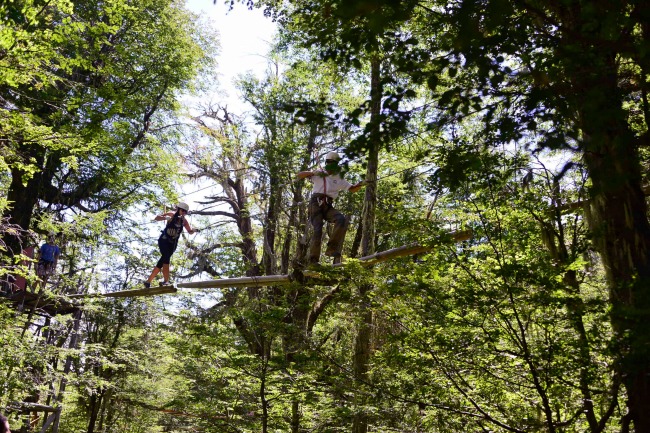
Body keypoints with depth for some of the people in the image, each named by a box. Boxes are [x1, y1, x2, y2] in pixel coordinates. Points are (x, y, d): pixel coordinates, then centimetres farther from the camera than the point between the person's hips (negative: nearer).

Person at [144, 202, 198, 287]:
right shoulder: (172, 215, -5)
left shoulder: (184, 221, 4)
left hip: (172, 244, 4)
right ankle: (166, 280, -35)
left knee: (162, 261, -4)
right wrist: (166, 217, -28)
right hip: (164, 240, -4)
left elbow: (190, 232, 9)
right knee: (166, 257, -25)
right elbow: (156, 218, -9)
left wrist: (194, 230, -14)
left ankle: (148, 281, 4)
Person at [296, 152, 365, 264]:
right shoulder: (318, 174, 13)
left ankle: (332, 248, -24)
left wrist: (361, 184, -8)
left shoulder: (339, 179, 21)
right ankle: (313, 260, -13)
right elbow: (298, 176, 8)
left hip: (328, 206, 3)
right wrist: (313, 172, -8)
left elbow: (352, 189, 14)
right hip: (316, 204, -3)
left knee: (341, 219, -26)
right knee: (318, 230, -18)